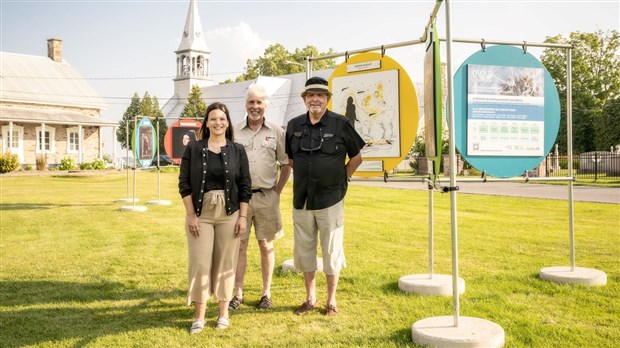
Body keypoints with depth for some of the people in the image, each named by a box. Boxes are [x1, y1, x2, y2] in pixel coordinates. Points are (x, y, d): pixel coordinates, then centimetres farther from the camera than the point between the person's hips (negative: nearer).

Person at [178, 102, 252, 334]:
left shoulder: (238, 150, 3)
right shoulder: (193, 149, 1)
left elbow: (245, 186, 3)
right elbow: (184, 183, 0)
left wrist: (243, 216, -3)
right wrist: (191, 215, -7)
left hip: (229, 214, 1)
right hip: (200, 213, 0)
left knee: (226, 263, 6)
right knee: (200, 263, 0)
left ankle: (224, 312, 20)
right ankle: (199, 316, 12)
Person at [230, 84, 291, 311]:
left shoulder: (277, 132, 4)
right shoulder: (234, 131, 4)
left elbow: (286, 164, 8)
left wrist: (277, 190, 2)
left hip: (267, 197, 0)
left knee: (266, 246, 8)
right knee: (239, 245, 4)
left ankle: (266, 293, 20)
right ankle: (238, 294, 14)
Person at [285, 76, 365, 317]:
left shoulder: (340, 124, -5)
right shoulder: (294, 125, 5)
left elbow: (356, 158, 4)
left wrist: (340, 179, 3)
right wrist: (304, 176, 11)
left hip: (330, 199, -4)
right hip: (301, 199, 4)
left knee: (331, 251, 5)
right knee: (303, 249, 11)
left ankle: (331, 301, 19)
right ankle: (310, 299, 26)